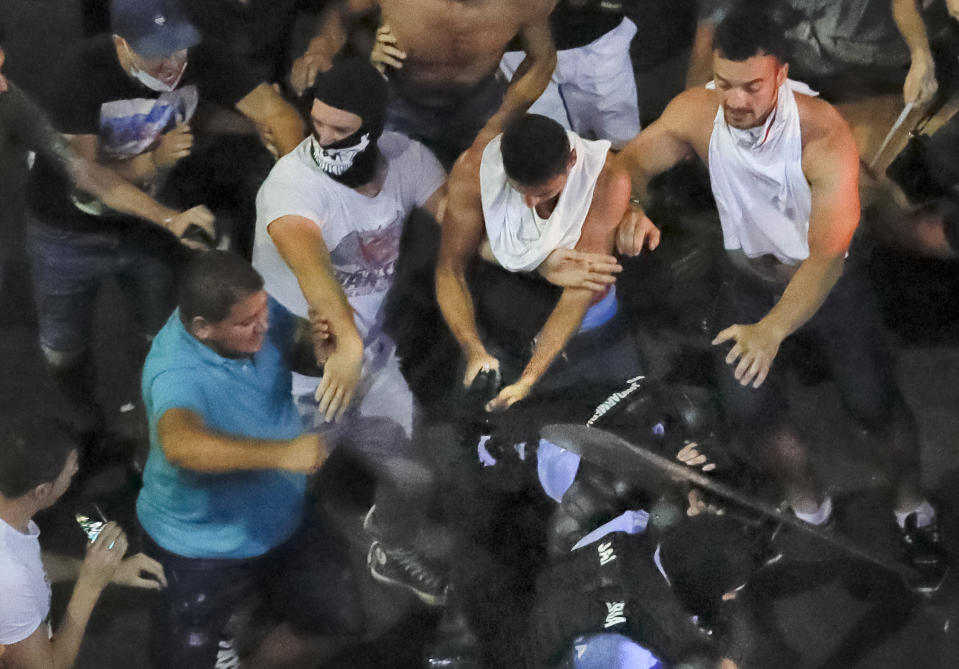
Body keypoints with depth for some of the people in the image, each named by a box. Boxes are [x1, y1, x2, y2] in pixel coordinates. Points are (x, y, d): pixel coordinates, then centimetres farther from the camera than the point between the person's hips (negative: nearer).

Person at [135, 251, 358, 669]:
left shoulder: (256, 313, -15)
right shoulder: (175, 373, -36)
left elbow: (300, 350, 4)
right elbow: (180, 444, -56)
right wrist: (280, 452, -63)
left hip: (284, 522, 7)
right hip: (199, 549, -6)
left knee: (339, 620, 17)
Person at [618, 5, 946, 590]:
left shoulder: (824, 136, -34)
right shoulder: (696, 114, -23)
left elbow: (827, 254, -39)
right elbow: (632, 161, -10)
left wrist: (771, 331, -54)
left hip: (827, 280, -3)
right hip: (751, 281, 3)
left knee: (873, 400, -13)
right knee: (748, 408, -15)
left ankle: (914, 509, 18)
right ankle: (808, 499, 17)